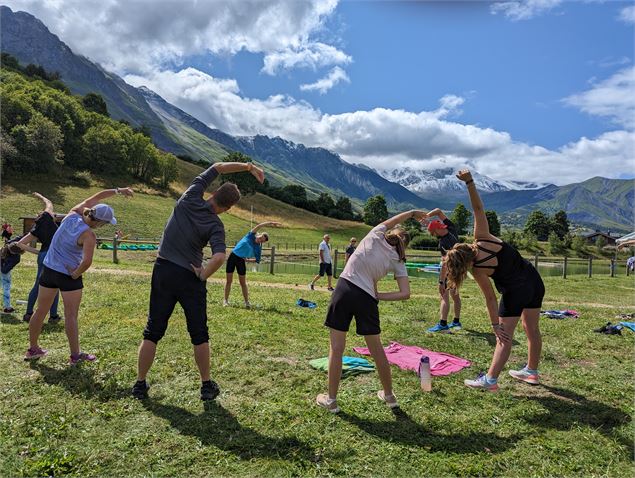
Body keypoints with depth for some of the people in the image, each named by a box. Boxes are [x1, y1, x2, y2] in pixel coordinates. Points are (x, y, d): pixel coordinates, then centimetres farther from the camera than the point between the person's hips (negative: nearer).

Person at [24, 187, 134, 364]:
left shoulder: (72, 214, -4)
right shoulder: (88, 235, -21)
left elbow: (95, 197, 7)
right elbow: (87, 261, -31)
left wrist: (118, 190, 9)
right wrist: (77, 274, -12)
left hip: (48, 269, 7)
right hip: (69, 275, -7)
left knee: (41, 311, 16)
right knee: (71, 315, 2)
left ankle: (33, 349, 29)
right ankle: (75, 355, 11)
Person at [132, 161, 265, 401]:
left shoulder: (190, 198, -3)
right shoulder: (216, 225, -11)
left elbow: (217, 167, 8)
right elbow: (219, 257, -28)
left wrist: (248, 166, 10)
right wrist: (203, 276, -9)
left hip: (163, 271, 3)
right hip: (190, 278, -3)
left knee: (152, 331, 13)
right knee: (199, 335, 12)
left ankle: (140, 384, 20)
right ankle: (207, 386, 20)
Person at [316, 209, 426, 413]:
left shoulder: (375, 236, 9)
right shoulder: (398, 262, 9)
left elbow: (391, 221, 31)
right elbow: (405, 294, 0)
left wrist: (412, 213, 44)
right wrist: (378, 296, 5)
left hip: (345, 289, -1)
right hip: (367, 298, 1)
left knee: (336, 347, 6)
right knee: (376, 348, 18)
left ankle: (331, 400, 14)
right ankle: (389, 395, 36)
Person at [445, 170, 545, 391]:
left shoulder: (478, 270, -20)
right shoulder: (482, 238, -12)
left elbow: (490, 298, -15)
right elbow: (478, 208, -17)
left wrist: (495, 325, -8)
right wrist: (469, 182, -19)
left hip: (515, 291, -7)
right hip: (534, 280, 8)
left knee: (505, 336, -2)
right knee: (532, 328, 19)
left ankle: (490, 379, 0)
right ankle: (531, 371, 35)